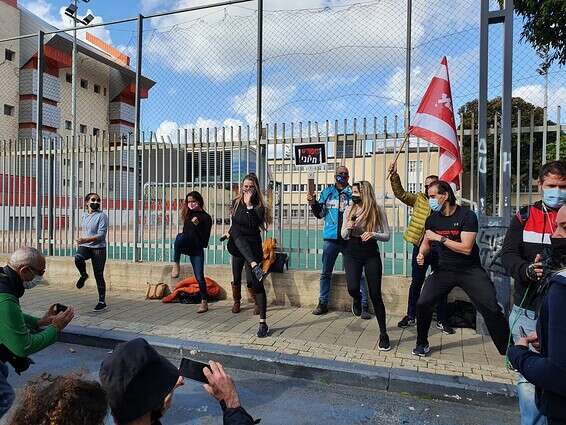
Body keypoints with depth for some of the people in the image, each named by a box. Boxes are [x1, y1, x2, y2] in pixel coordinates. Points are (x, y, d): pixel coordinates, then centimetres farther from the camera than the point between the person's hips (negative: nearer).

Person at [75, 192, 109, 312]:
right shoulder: (85, 216, 11)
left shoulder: (102, 216, -9)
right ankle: (83, 275, 1)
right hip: (85, 246, 4)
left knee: (98, 275, 0)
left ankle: (102, 302, 13)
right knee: (78, 258, -31)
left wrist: (85, 240, -28)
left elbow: (101, 235, -18)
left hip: (98, 248, -4)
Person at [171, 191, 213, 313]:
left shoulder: (206, 217, -4)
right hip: (185, 246, 3)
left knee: (199, 277, -5)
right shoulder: (188, 215, 10)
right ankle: (176, 265, -26)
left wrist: (197, 225, -20)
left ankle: (204, 302, 9)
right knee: (180, 237, -34)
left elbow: (205, 237, -10)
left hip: (197, 249, -3)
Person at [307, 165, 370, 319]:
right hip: (331, 238, 3)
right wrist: (313, 203, -4)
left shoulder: (353, 192, 3)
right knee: (326, 273, 11)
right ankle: (323, 303, 24)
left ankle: (363, 305, 9)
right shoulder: (327, 192, 10)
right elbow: (320, 214, 12)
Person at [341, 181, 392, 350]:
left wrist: (373, 234, -19)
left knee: (375, 294, -1)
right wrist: (348, 228, -11)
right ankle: (357, 299, 25)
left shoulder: (378, 211, -4)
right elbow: (343, 236, 10)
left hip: (371, 254, -2)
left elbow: (387, 236, 0)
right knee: (352, 288, -16)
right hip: (352, 253, 2)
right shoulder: (349, 210, 4)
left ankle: (383, 333, 14)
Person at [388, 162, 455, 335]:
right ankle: (411, 316, 25)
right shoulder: (419, 199, 4)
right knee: (416, 283, 11)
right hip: (420, 247, 1)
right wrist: (394, 175, -18)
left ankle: (441, 320, 25)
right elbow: (400, 194, -7)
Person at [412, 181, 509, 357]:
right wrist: (421, 253, -5)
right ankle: (422, 344, 14)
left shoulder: (467, 216, -12)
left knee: (491, 309, -9)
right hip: (444, 270, 4)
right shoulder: (432, 219, 3)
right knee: (422, 304, -8)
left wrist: (439, 238, -19)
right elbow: (426, 243, 17)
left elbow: (466, 248, -20)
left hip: (470, 270, -3)